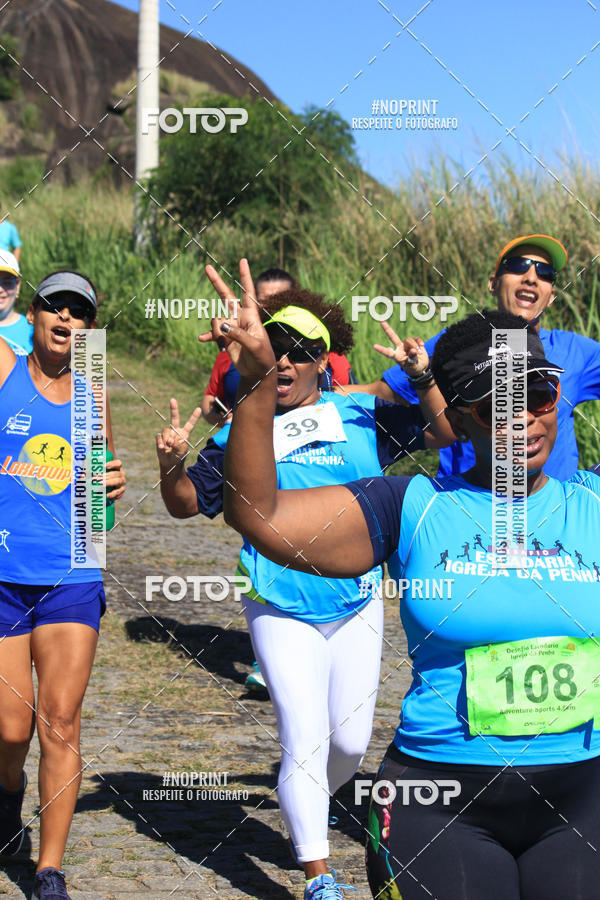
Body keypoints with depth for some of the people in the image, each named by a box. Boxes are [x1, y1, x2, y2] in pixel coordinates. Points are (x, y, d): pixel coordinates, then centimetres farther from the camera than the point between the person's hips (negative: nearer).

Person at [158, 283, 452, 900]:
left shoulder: (362, 417, 0)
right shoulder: (242, 433, -2)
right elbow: (187, 504, 2)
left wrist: (422, 378, -19)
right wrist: (171, 464, -18)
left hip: (357, 606, 3)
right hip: (282, 613, -2)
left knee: (351, 740, 11)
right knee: (305, 740, -10)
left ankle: (304, 815, 41)